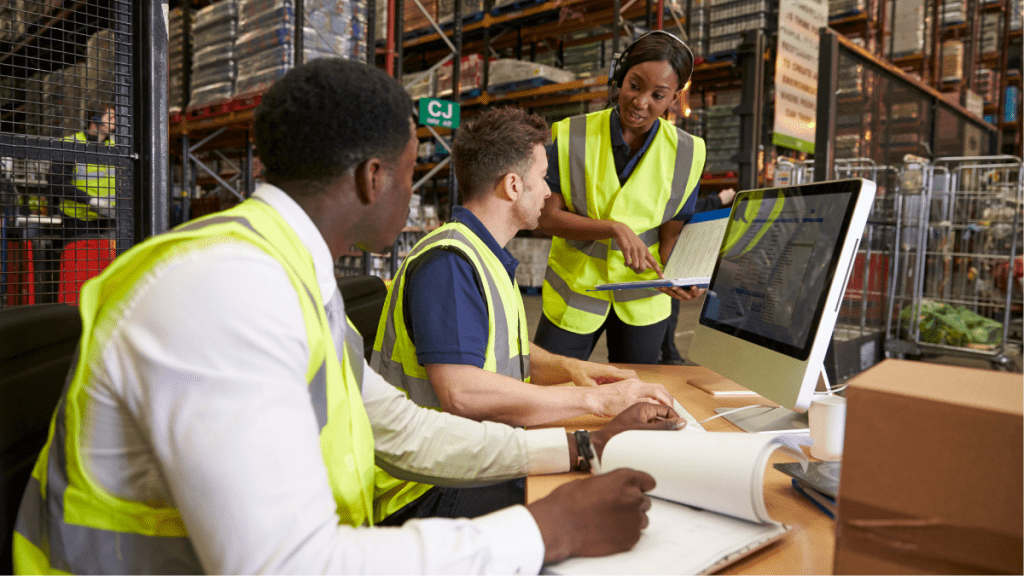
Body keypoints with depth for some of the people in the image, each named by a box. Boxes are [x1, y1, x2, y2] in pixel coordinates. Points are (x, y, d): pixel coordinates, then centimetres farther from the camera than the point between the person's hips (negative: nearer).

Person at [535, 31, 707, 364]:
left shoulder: (685, 154, -6)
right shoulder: (572, 137, -10)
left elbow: (672, 234, -4)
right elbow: (548, 217, -13)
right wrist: (615, 228, -28)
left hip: (642, 297, 2)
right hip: (575, 290, -1)